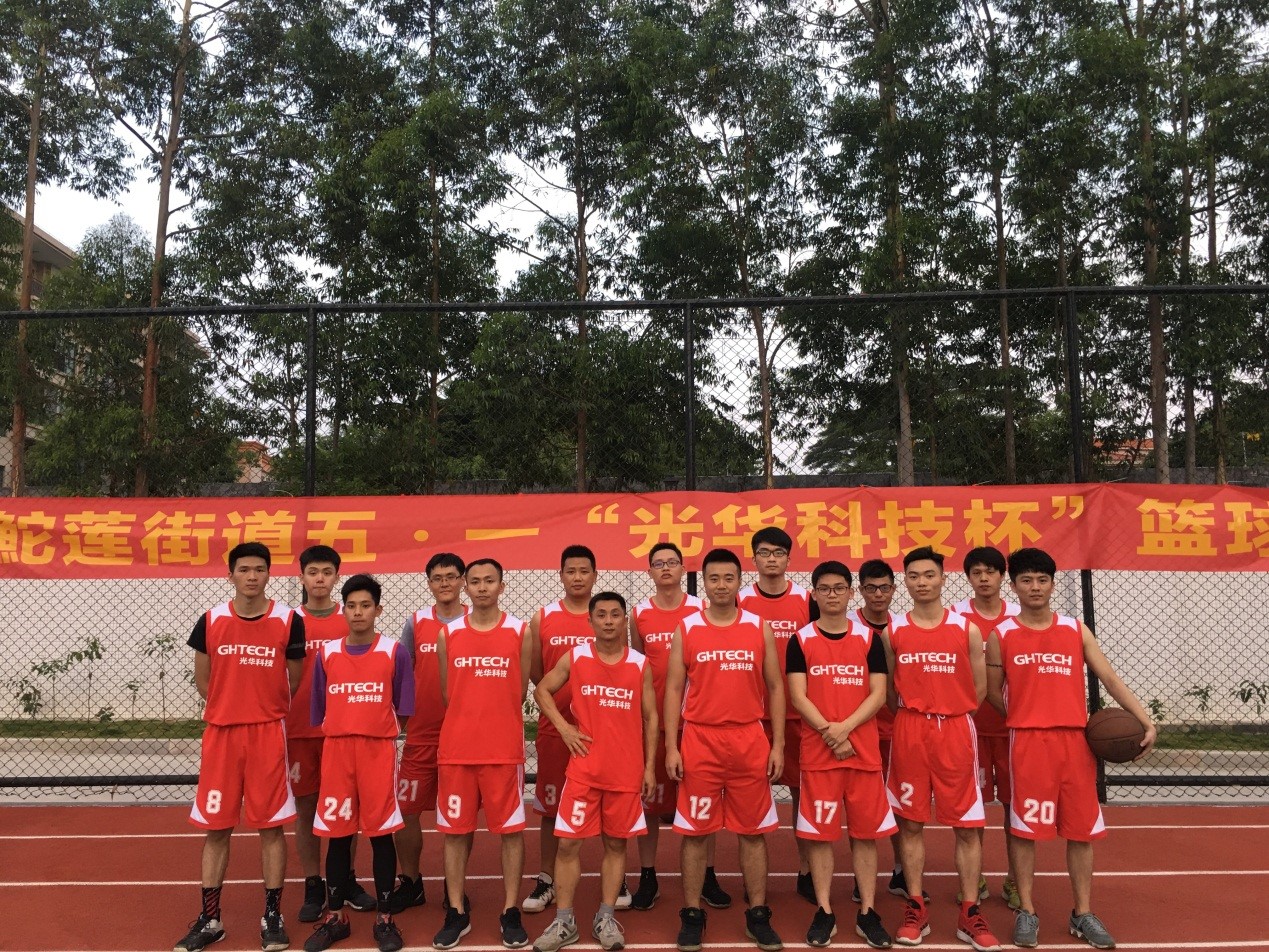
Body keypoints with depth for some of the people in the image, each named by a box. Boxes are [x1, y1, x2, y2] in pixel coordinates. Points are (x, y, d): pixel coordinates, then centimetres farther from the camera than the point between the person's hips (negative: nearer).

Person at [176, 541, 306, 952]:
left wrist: (265, 710, 7)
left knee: (271, 825, 4)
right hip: (220, 732, 2)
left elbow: (293, 680, 5)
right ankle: (209, 919, 22)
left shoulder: (289, 621, -5)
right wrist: (231, 708, 9)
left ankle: (272, 916, 17)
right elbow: (203, 680, 10)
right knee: (215, 827, 9)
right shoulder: (211, 621, 0)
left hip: (268, 732, -2)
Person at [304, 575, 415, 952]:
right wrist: (343, 737, 3)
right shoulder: (326, 653, 4)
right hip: (336, 751, 2)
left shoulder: (395, 652, -4)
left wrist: (377, 736, -3)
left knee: (381, 833, 3)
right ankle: (335, 917, 23)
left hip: (379, 751, -2)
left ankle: (385, 918, 16)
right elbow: (319, 711, 10)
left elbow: (402, 711, 0)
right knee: (337, 835, 9)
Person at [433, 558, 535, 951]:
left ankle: (510, 912, 17)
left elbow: (520, 692, 5)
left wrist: (496, 725, 7)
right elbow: (447, 693, 10)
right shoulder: (447, 634, 3)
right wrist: (469, 724, 10)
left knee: (511, 829, 5)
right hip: (455, 749, 2)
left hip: (505, 749, -1)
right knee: (455, 830, 8)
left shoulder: (520, 632, -1)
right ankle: (457, 913, 21)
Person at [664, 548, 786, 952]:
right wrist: (671, 748, -4)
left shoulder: (759, 628, 4)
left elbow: (775, 687, 7)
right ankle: (691, 915, 20)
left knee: (753, 831, 8)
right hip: (699, 741, -1)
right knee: (693, 831, 6)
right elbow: (673, 689, 2)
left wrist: (778, 745, 1)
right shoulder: (686, 629, 1)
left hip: (750, 741, 1)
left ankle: (758, 915, 22)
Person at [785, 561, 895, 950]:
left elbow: (878, 694, -2)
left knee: (866, 831, 7)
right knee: (819, 832, 4)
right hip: (817, 752, -1)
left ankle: (867, 913, 18)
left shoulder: (869, 638, 4)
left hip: (864, 751, 1)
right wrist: (830, 733, -15)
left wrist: (845, 727, -14)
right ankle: (824, 911, 16)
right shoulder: (800, 640, 1)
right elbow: (798, 696, -4)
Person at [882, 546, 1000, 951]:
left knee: (967, 825, 4)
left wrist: (950, 716, 8)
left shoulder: (967, 629, 0)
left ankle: (970, 914, 15)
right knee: (911, 823, 6)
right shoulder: (892, 632, 1)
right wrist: (915, 716, 6)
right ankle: (916, 910, 18)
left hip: (956, 732, 0)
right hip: (909, 732, 0)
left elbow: (979, 687, 6)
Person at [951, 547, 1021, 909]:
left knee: (1016, 801, 7)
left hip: (1012, 723, 1)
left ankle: (1014, 881, 21)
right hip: (971, 723, -1)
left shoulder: (1019, 617, 3)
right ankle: (974, 879, 21)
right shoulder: (955, 616, -2)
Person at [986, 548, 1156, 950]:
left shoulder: (1076, 629, 8)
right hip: (1028, 743, -2)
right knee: (1024, 829, 2)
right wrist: (1029, 718, 5)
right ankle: (1026, 911, 15)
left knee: (1082, 829, 8)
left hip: (1076, 740, 3)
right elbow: (994, 693, 9)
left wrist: (1146, 722, -5)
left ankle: (1083, 913, 23)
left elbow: (1110, 679, 4)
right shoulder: (1001, 635, 1)